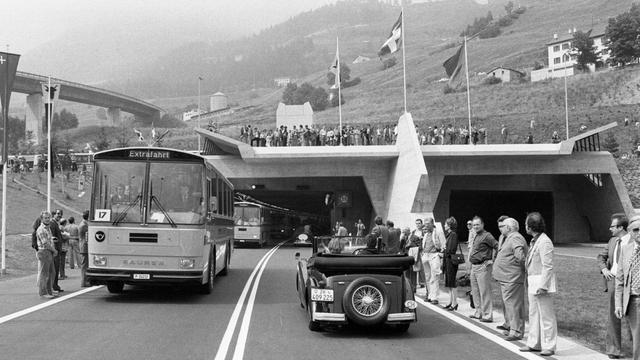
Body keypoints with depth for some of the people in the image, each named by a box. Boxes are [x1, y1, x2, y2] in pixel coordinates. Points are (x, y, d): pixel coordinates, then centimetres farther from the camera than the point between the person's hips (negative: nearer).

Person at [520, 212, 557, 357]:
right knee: (533, 314, 16)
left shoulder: (544, 242, -17)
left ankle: (549, 346, 6)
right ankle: (534, 343, 25)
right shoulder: (534, 240, 12)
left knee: (546, 315, -1)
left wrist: (542, 286, -21)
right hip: (533, 282, 10)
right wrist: (530, 282, 16)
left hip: (541, 281, -10)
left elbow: (547, 267, -19)